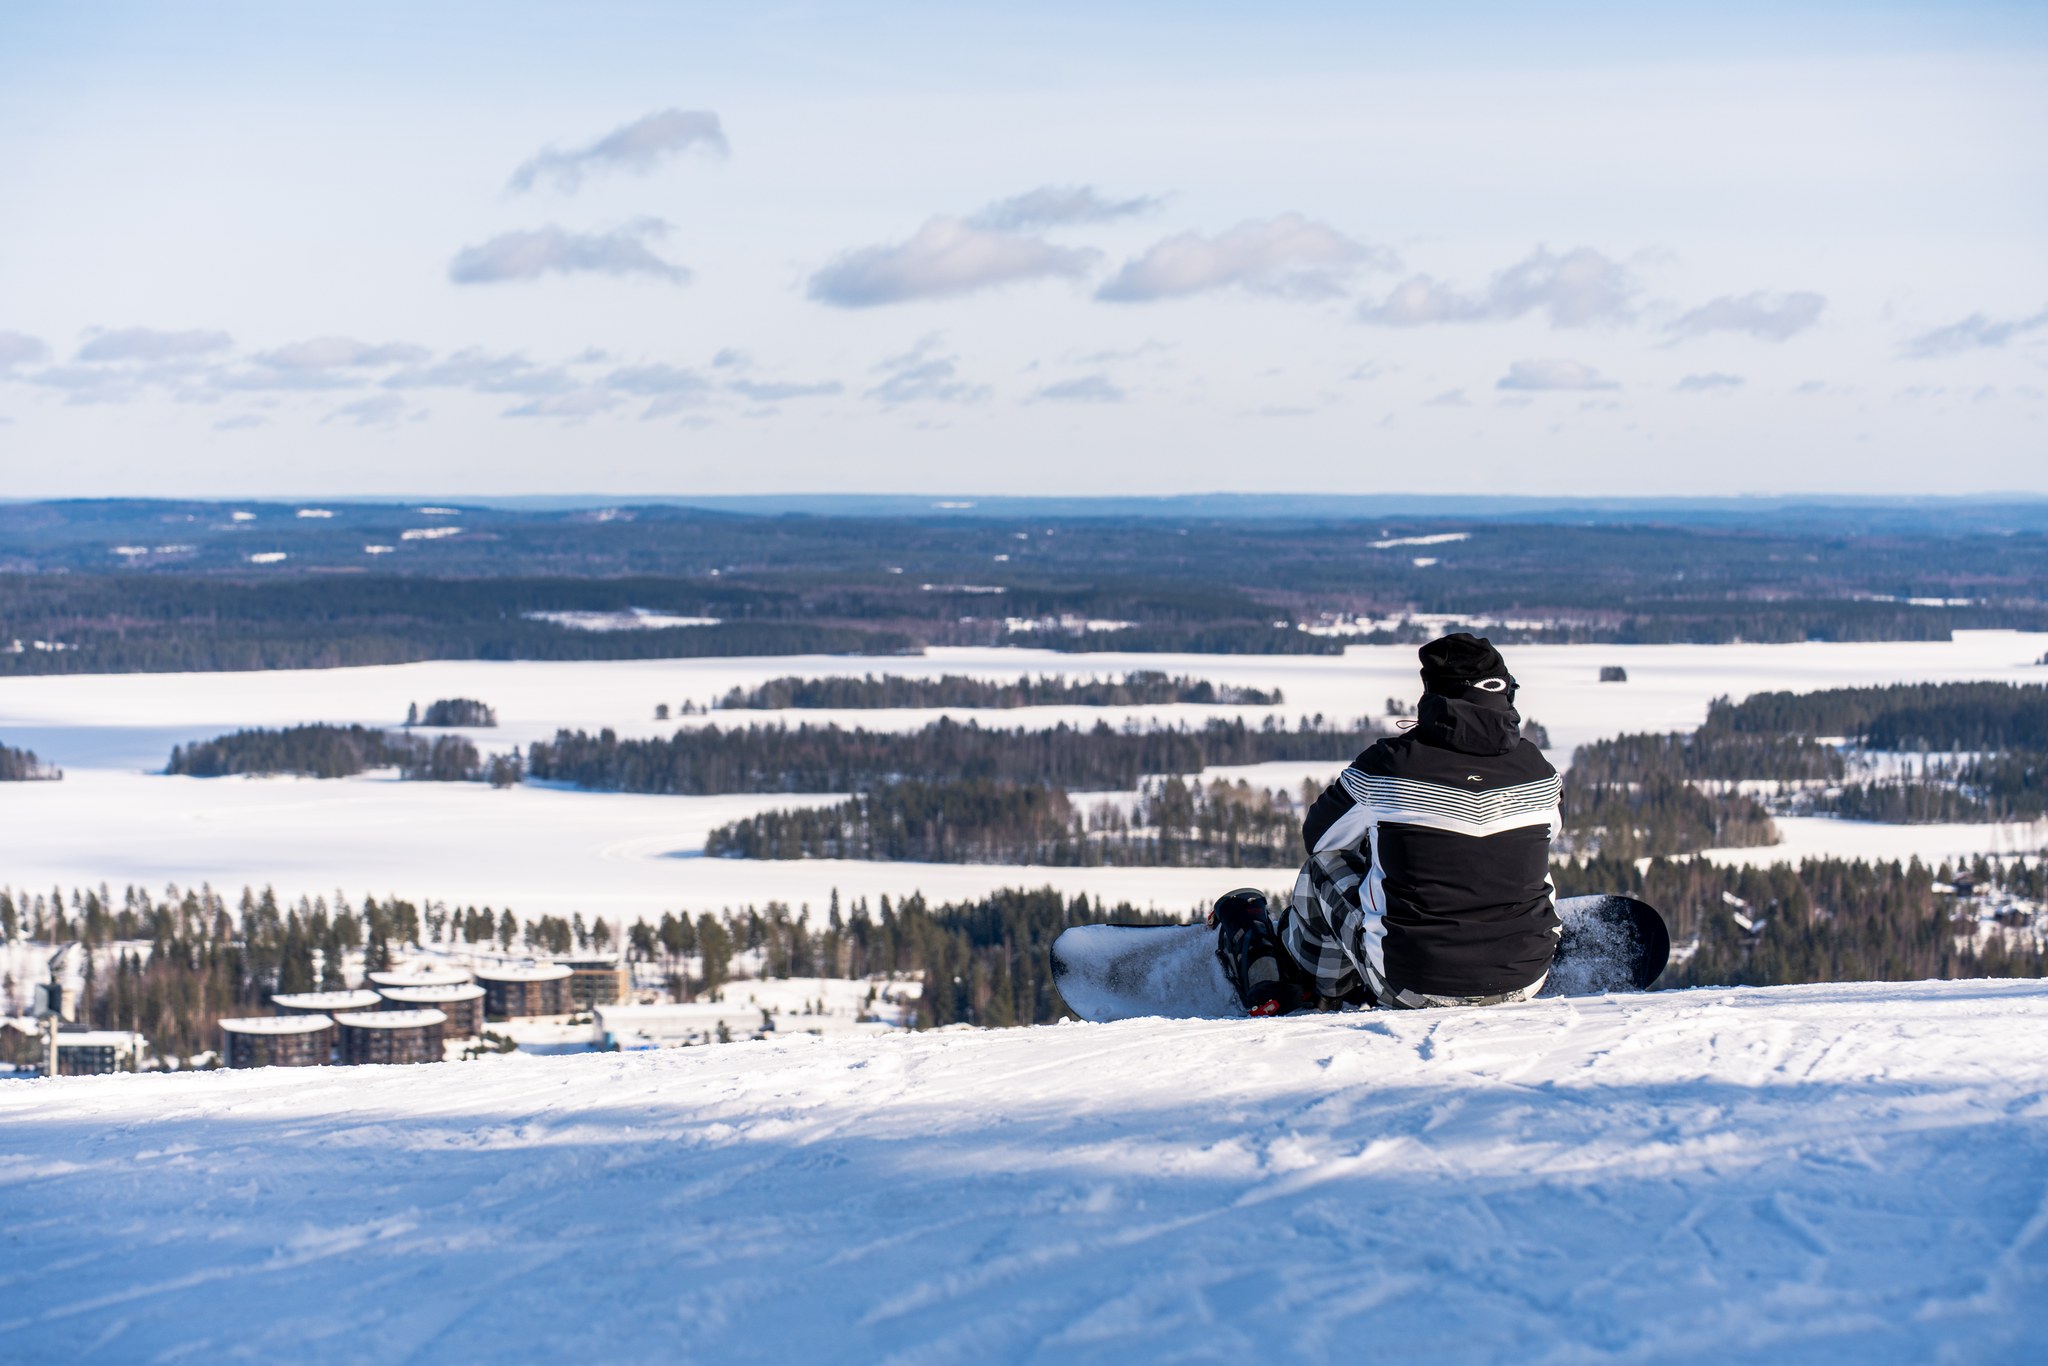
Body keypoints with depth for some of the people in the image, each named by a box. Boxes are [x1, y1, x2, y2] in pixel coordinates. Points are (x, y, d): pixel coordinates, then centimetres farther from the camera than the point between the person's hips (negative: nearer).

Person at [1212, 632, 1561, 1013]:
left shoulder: (1389, 764, -12)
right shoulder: (1538, 771, -4)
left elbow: (1319, 836, 5)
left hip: (1413, 985, -3)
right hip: (1525, 981, 3)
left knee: (1325, 868, 23)